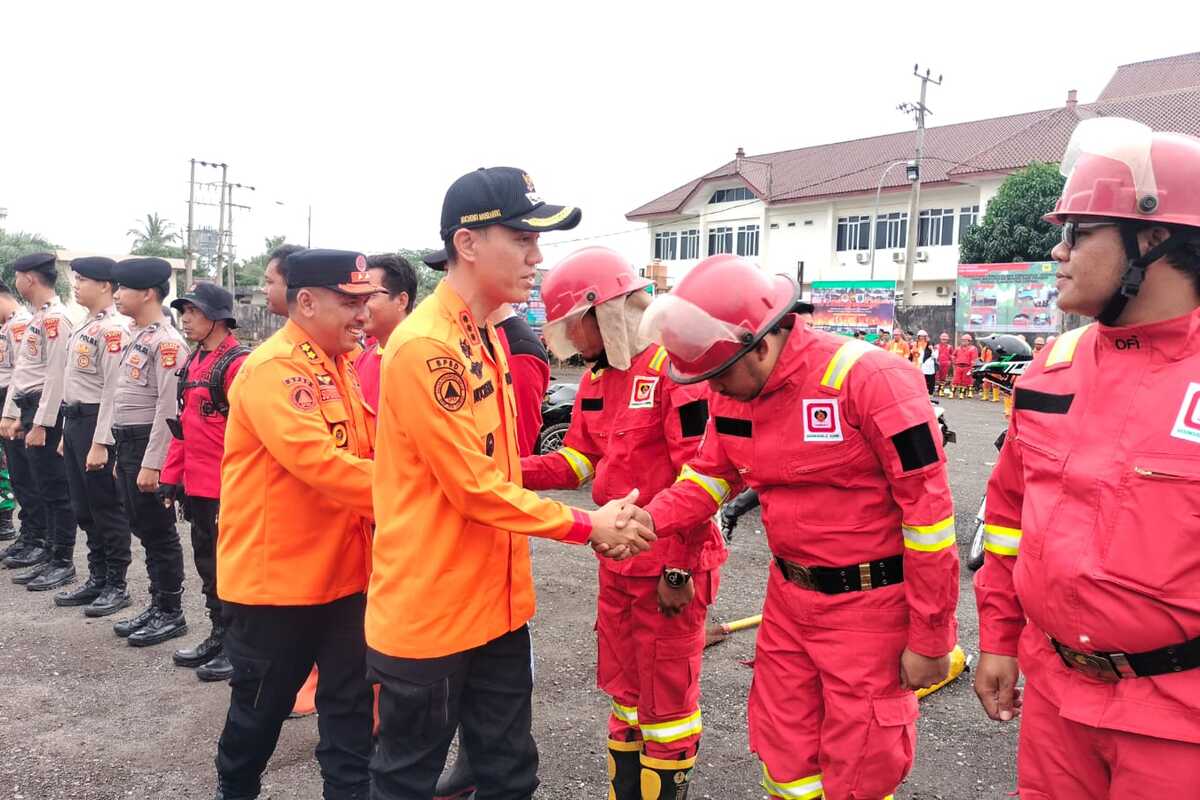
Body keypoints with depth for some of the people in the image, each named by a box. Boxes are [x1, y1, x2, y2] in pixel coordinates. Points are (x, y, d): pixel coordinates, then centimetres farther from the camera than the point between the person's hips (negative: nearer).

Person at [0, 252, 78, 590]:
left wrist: (41, 424, -20)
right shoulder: (37, 318, 17)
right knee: (41, 488, 15)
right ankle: (52, 549, 25)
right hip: (30, 410, 10)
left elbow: (57, 375, -20)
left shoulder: (55, 317, -14)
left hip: (46, 411, -10)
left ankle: (63, 562, 4)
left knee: (55, 489, -3)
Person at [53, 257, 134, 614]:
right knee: (84, 509, 16)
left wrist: (100, 443, -22)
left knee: (108, 509, 0)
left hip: (96, 424, -10)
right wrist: (67, 432, 19)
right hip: (75, 422, 10)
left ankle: (117, 586, 11)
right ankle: (97, 580, 27)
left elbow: (113, 390, -20)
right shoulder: (84, 327, 15)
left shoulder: (114, 329, -16)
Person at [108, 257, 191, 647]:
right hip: (128, 445, 9)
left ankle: (172, 614, 12)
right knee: (144, 531, 15)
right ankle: (157, 606, 26)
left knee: (161, 534, 0)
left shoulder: (166, 342, -16)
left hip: (148, 446, -9)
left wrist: (150, 464, -22)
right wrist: (122, 457, 19)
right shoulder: (137, 337, 14)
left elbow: (168, 408, -21)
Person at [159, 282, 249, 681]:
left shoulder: (238, 363, -15)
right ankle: (219, 636, 31)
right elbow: (183, 424, 17)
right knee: (207, 561, 17)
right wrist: (172, 477, 14)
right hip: (198, 485, 9)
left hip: (228, 488, -9)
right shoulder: (192, 362, 13)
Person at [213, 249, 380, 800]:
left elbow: (365, 448, 14)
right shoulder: (272, 369, -19)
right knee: (262, 703, 15)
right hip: (275, 574, -7)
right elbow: (319, 462, -30)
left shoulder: (338, 366, 8)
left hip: (341, 569, 7)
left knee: (351, 699, 13)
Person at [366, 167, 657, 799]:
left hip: (495, 603, 8)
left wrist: (588, 523, 4)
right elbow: (475, 488, -21)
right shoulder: (424, 346, -21)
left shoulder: (485, 336, 8)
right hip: (427, 613, -8)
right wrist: (587, 527, -12)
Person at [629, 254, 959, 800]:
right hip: (788, 597, 6)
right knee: (783, 755, 20)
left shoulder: (869, 380, -23)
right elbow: (711, 474, 10)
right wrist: (653, 518, -11)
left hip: (868, 607, -6)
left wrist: (930, 638, -14)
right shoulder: (733, 390, -2)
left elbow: (928, 508, -19)